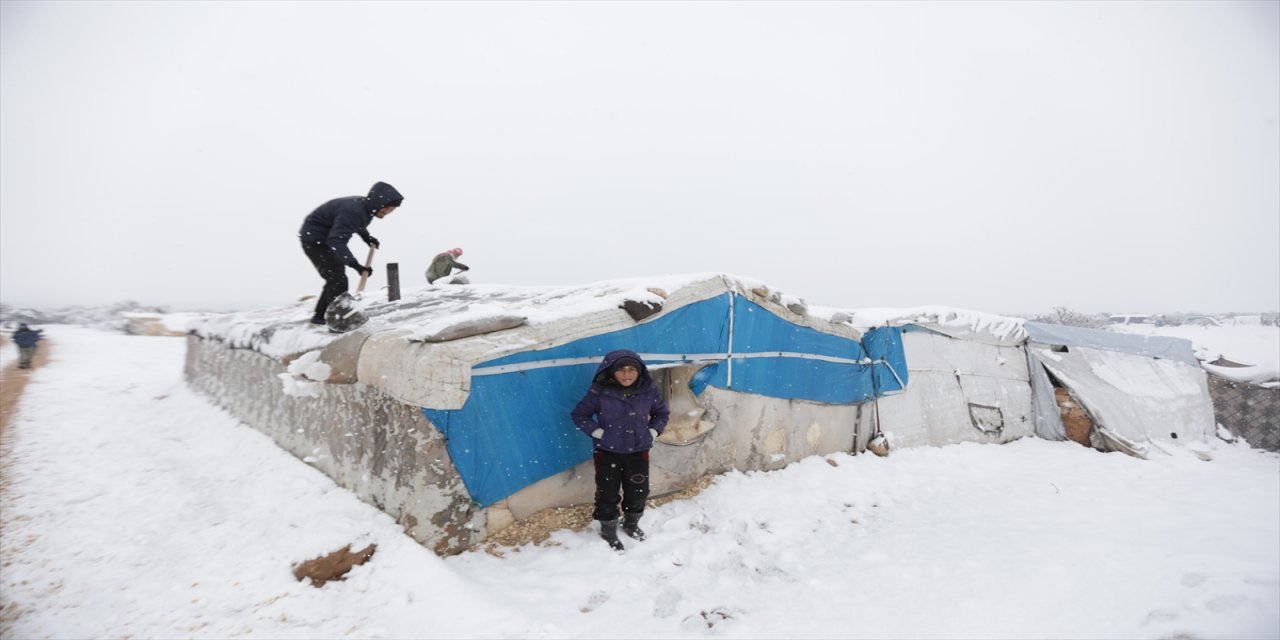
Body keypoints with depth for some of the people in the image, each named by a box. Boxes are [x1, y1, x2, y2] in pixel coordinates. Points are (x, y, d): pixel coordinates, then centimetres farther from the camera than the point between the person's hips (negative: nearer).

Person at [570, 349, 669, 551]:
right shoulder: (600, 392, -17)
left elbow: (662, 413, 9)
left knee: (638, 492, 17)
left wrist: (652, 433, -2)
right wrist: (598, 432, -13)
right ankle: (608, 532, 34)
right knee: (608, 494, 9)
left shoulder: (649, 390, -9)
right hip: (608, 452, -3)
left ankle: (631, 524, 47)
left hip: (638, 451, 3)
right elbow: (579, 415, -5)